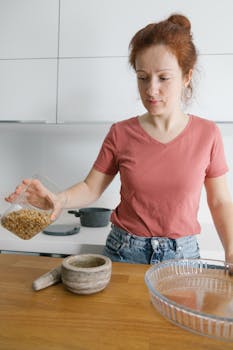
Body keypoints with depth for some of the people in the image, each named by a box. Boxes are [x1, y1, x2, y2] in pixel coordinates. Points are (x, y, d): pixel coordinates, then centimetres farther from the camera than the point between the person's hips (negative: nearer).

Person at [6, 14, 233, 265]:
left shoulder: (207, 134, -7)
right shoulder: (120, 134, -6)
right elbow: (90, 188, -4)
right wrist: (58, 200, -24)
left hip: (182, 255, 0)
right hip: (123, 252, 1)